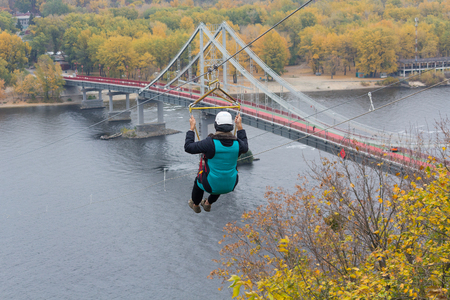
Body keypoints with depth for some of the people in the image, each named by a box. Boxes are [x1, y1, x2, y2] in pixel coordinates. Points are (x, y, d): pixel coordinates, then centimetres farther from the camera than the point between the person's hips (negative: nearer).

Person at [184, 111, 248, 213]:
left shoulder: (210, 142, -27)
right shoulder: (237, 143, -15)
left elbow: (188, 147, -14)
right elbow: (245, 147, 13)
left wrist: (192, 128, -3)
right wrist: (240, 127, 17)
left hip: (211, 185, -3)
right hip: (230, 185, 3)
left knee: (198, 181, 34)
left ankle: (195, 205, 57)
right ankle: (208, 204, 59)